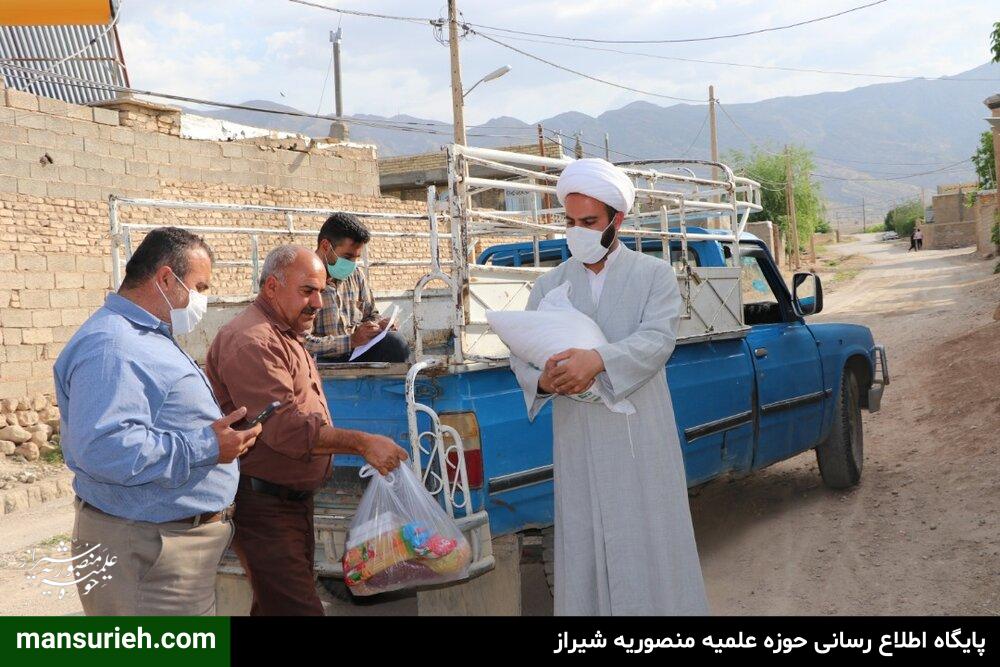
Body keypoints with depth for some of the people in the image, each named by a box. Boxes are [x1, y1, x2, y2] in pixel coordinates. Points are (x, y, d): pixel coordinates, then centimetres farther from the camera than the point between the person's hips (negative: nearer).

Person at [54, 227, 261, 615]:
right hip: (145, 551, -11)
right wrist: (205, 448, -26)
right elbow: (104, 447, -34)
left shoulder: (150, 339, 16)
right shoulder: (111, 347, -21)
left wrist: (218, 431, 15)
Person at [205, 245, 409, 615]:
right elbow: (286, 427, -26)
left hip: (294, 498, 10)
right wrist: (362, 443, -27)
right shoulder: (251, 341, -18)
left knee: (274, 604, 16)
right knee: (298, 608, -13)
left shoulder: (286, 335, 18)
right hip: (261, 505, -10)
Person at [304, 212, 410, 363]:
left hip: (356, 354, 7)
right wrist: (351, 340, -24)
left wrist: (379, 324, 0)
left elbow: (370, 315, 25)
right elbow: (301, 342, -21)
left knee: (395, 343, -21)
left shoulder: (356, 275, 11)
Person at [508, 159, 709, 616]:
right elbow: (521, 354, 4)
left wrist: (598, 360, -30)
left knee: (650, 542, 5)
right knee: (584, 545, 5)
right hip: (577, 442, 2)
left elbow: (657, 339, -13)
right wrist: (542, 380, -20)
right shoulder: (549, 285, 10)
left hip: (641, 439, -2)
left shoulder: (654, 275, 3)